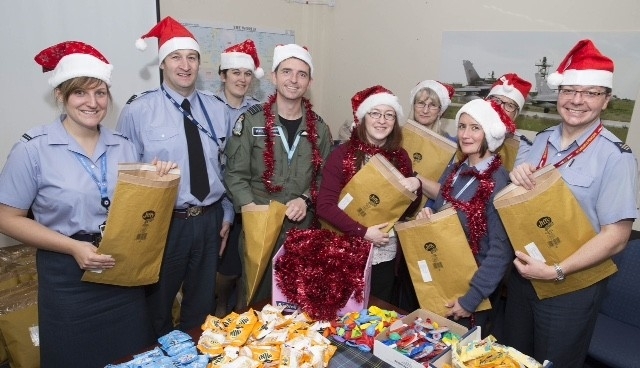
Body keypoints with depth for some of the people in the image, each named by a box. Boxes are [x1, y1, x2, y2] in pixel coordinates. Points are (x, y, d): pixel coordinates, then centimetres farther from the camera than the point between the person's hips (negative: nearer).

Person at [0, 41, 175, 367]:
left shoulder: (123, 146, 3)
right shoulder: (33, 148, -10)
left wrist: (159, 179, -10)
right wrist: (73, 247, -20)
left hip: (125, 275, 4)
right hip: (68, 280, -3)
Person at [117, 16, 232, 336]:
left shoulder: (217, 109, 2)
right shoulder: (138, 110, -10)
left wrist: (227, 213, 7)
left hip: (209, 220, 4)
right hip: (164, 223, -3)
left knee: (202, 300, 22)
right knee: (158, 302, 18)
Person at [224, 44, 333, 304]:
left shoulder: (319, 128, 7)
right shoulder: (251, 121, -3)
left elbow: (325, 176, 10)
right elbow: (235, 175, -4)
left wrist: (306, 200, -7)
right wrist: (251, 209, -18)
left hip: (302, 227, 3)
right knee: (256, 298, 8)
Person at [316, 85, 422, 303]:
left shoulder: (400, 157, 1)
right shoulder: (343, 154, -11)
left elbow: (408, 211, 8)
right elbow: (325, 206, -16)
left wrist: (416, 186, -12)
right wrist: (363, 232, -20)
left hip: (385, 255, 4)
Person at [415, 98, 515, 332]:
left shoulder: (498, 182, -20)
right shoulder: (453, 171, 1)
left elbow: (501, 250, -21)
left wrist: (471, 298, -19)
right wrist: (427, 215, -9)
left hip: (473, 289, -6)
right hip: (441, 281, 6)